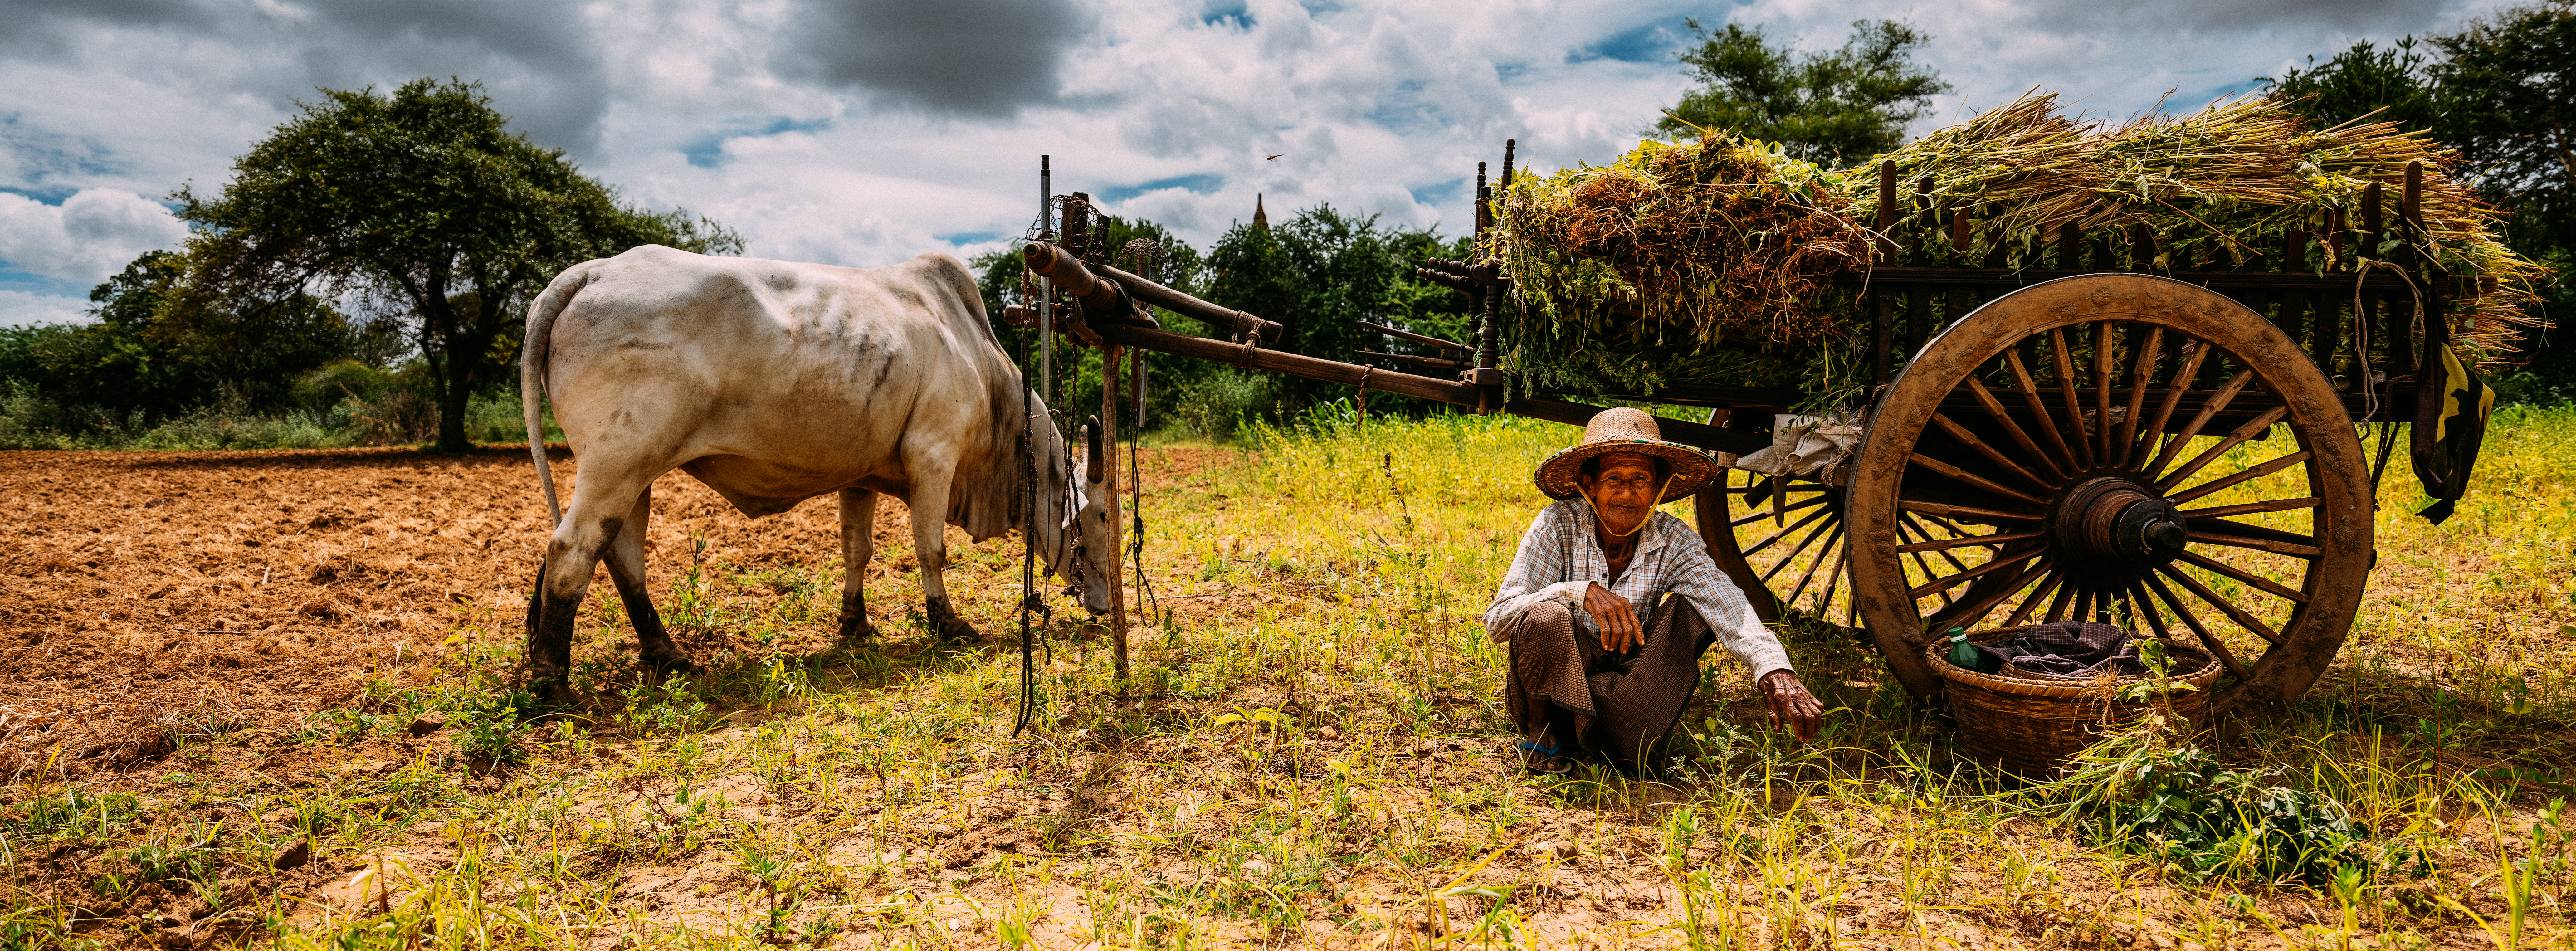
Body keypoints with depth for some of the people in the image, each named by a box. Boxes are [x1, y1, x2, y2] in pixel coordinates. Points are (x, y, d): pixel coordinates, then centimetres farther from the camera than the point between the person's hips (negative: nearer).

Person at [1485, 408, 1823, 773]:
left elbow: (1729, 606, -27)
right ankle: (1540, 730, -4)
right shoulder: (1560, 525, -17)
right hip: (1552, 681, -2)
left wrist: (1776, 671, -46)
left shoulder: (1675, 542, -9)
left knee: (1694, 607, -17)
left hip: (1626, 685, 3)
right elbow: (1497, 620, -25)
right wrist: (1582, 591, -39)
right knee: (1546, 616, -33)